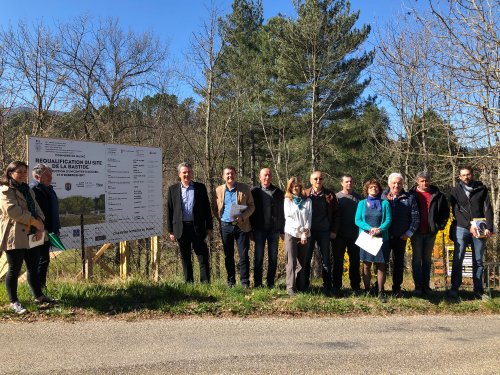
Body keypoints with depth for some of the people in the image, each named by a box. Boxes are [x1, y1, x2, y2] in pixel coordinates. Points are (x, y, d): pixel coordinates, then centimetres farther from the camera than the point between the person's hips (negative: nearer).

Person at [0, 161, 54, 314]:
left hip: (31, 235, 8)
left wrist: (40, 227, -5)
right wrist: (36, 223, -18)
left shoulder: (28, 190, 18)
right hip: (15, 237, -8)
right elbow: (13, 211, -21)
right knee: (14, 270, 1)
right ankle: (13, 302, 11)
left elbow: (37, 209, 12)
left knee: (34, 267, 14)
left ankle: (38, 296, 26)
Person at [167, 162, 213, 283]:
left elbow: (207, 208, 6)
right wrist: (171, 231, 2)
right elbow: (169, 211, 6)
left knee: (203, 256, -1)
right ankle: (188, 282, 18)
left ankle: (205, 282, 4)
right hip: (181, 228, 1)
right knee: (185, 258, 9)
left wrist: (209, 227, 2)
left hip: (198, 228, -1)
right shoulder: (173, 189, 6)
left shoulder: (200, 187, 5)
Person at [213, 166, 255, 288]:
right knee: (228, 256, 9)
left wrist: (242, 217, -14)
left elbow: (251, 206, 1)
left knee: (244, 255, -1)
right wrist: (221, 220, 0)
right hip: (225, 226, 2)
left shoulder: (245, 188, 1)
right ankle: (231, 282, 20)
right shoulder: (218, 190, 7)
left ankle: (245, 282, 7)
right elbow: (215, 208, 14)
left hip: (241, 226, -2)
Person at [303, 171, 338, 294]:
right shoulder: (305, 194, 2)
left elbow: (335, 213, 5)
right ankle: (304, 285, 15)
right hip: (308, 231, 0)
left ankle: (327, 287, 12)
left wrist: (333, 230, 0)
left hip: (324, 231, 0)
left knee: (326, 259, 5)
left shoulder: (329, 194, 3)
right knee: (306, 259, 5)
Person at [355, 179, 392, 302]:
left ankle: (380, 292, 5)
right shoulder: (362, 203, 7)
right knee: (366, 265, 3)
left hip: (381, 238, 0)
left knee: (381, 265, 0)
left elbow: (388, 220, 0)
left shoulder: (384, 203, 5)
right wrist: (370, 228, -14)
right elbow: (357, 220, 0)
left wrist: (380, 229, -18)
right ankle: (367, 291, 12)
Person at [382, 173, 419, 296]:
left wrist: (409, 233, -4)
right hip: (384, 236, 0)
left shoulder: (409, 198, 2)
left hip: (400, 237, 1)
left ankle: (397, 288, 21)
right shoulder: (382, 197, 2)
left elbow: (415, 217, 1)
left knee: (399, 263, 10)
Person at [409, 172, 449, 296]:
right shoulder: (412, 194, -2)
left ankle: (426, 286, 18)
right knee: (417, 259, 3)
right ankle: (418, 286, 9)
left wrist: (440, 224, 2)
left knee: (427, 259, 10)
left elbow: (445, 211, 10)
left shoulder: (437, 195, 2)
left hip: (431, 232, 2)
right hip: (416, 232, -2)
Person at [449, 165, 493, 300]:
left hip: (479, 229, 2)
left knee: (479, 261, 6)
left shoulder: (481, 189, 6)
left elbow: (488, 209, 2)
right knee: (458, 259, -7)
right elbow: (456, 212, -4)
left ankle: (478, 290, 13)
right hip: (461, 228, -2)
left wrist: (489, 228, -9)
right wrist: (469, 226, -15)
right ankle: (454, 288, -2)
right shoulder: (456, 190, 3)